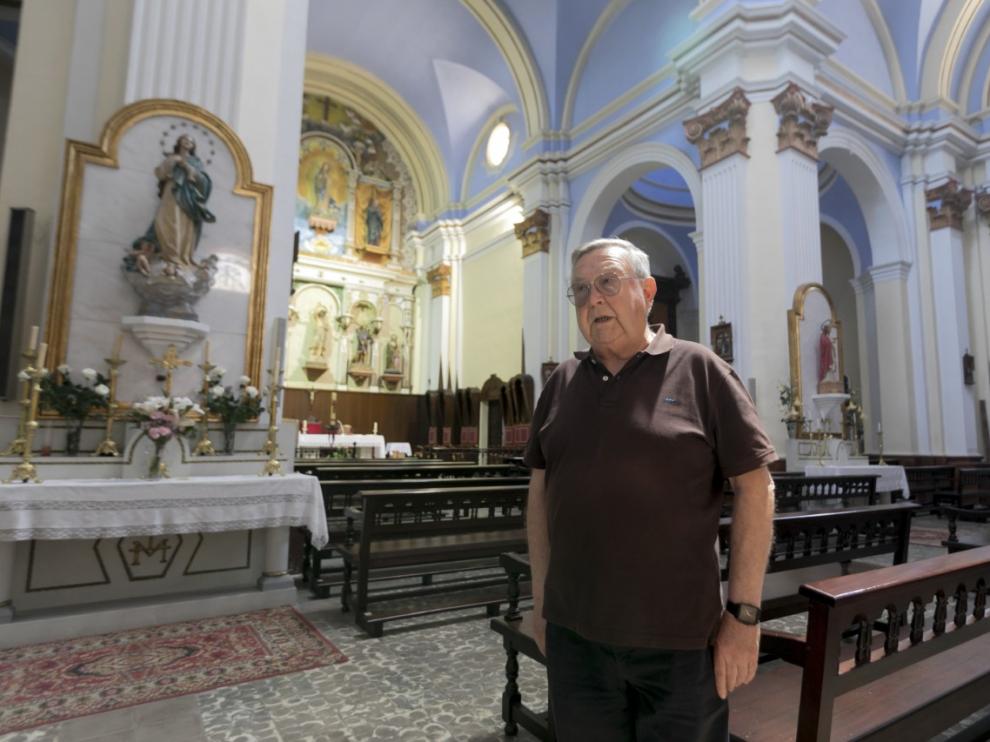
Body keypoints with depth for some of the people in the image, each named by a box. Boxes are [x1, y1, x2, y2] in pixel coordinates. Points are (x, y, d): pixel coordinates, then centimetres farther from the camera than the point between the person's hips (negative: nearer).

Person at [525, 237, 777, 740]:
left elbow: (754, 486, -7)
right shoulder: (562, 383, 4)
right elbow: (541, 490, 8)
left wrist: (744, 613, -10)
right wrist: (541, 598, 8)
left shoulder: (699, 371, -6)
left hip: (679, 637, -3)